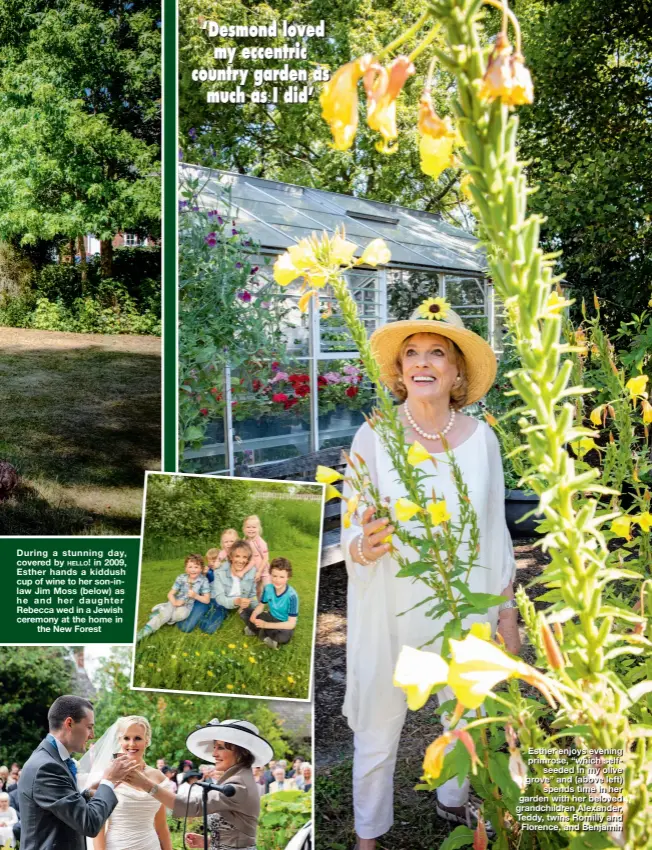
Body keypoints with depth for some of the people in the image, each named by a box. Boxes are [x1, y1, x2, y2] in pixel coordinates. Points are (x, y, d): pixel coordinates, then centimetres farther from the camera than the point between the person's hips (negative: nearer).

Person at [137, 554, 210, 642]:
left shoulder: (203, 581, -13)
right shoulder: (181, 578, -8)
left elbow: (207, 599, -9)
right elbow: (170, 594, -5)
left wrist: (195, 596, -27)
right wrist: (174, 602, -26)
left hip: (187, 606, -1)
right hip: (176, 603, 1)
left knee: (181, 614, -35)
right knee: (167, 613, -30)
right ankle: (144, 632, -31)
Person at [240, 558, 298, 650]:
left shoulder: (292, 595, -28)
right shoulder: (268, 588, -12)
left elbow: (291, 624, -28)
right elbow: (261, 605, 5)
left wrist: (266, 625, -31)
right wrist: (254, 616, -20)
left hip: (284, 624, -6)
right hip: (271, 618, 6)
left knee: (284, 635, -40)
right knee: (243, 611, -5)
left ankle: (258, 630, -13)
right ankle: (267, 636, -12)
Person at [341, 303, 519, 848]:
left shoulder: (481, 438, -6)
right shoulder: (374, 436, -14)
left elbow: (496, 533, 3)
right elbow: (352, 537, -9)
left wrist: (508, 613, 7)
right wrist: (365, 545, -32)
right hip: (391, 610, -2)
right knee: (378, 727, 9)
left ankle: (454, 802, 51)